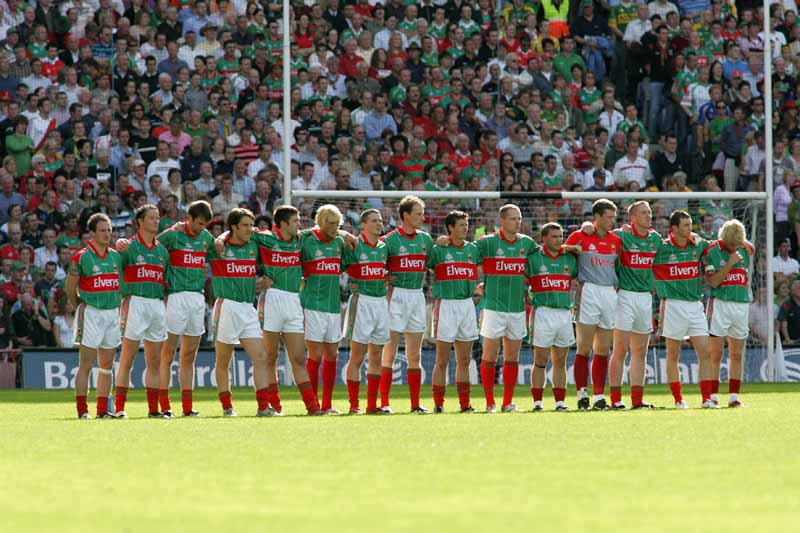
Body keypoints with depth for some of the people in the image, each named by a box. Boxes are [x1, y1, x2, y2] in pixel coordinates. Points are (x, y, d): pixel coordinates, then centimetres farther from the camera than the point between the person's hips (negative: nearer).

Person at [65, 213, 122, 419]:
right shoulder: (81, 257, -6)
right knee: (86, 364, -6)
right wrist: (81, 308, 6)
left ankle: (103, 409, 11)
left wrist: (122, 311, 13)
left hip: (113, 312, 6)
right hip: (91, 313, -6)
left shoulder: (116, 256, 11)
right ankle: (82, 409, -5)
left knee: (107, 365, 7)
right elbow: (71, 289, 1)